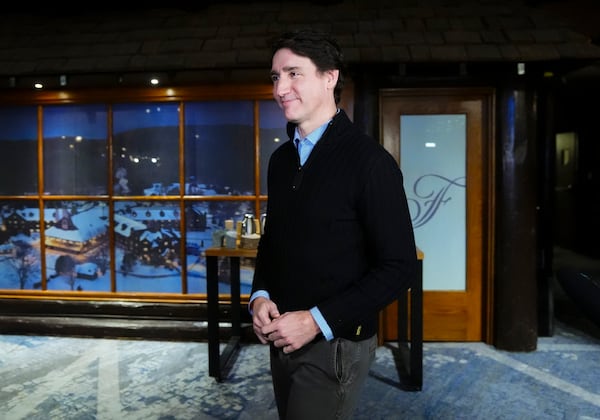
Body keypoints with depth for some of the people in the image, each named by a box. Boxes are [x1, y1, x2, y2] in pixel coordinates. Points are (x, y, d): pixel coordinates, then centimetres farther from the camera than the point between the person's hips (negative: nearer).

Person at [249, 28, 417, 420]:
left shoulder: (369, 161, -16)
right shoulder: (281, 159, 6)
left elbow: (399, 266, -17)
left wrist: (318, 321, -20)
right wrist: (260, 295, -3)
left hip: (334, 344, -6)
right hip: (283, 338, 7)